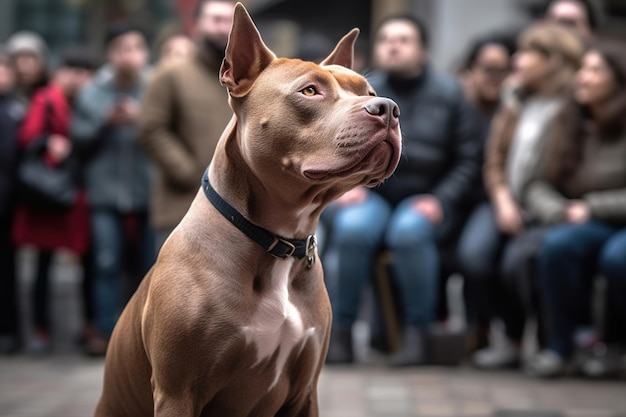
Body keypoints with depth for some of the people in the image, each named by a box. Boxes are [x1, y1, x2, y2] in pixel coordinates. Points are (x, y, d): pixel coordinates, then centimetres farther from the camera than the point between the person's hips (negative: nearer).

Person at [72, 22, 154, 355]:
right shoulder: (92, 94, 3)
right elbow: (80, 140, 2)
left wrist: (142, 120, -20)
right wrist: (106, 122, -11)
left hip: (147, 193, 0)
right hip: (105, 193, 0)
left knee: (145, 266, 7)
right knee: (107, 264, -3)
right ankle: (106, 330, 6)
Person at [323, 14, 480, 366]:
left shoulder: (449, 94, 3)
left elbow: (467, 160, 2)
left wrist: (440, 201, -12)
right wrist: (345, 185, -7)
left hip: (425, 201, -1)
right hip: (372, 195, 1)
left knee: (409, 230, -36)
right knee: (353, 228, -33)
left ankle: (417, 333, -23)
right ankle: (341, 330, -21)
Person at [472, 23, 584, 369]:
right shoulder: (516, 99, 15)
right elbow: (495, 158, 13)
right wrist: (503, 200, -2)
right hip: (509, 203, 6)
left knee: (519, 259, -29)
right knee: (477, 254, -19)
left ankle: (552, 343, -7)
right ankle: (511, 338, -3)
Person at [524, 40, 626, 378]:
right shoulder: (571, 125, 7)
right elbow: (541, 187, 7)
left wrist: (592, 208, -14)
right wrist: (561, 212, -13)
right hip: (588, 227, 3)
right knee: (558, 244, -31)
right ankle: (560, 346, -14)